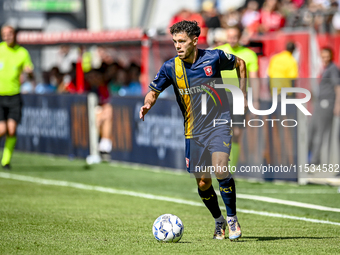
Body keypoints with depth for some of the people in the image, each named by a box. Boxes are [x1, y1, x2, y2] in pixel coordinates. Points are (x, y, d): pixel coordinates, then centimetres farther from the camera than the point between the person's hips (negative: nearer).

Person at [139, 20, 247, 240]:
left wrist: (243, 94, 9)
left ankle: (232, 219, -5)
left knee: (220, 169, -23)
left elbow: (240, 63, 11)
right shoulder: (170, 67, -4)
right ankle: (219, 222, 29)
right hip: (194, 131, 3)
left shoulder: (214, 57, -8)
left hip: (219, 124, -3)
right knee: (203, 183, 4)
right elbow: (154, 91, 5)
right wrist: (147, 104, -17)